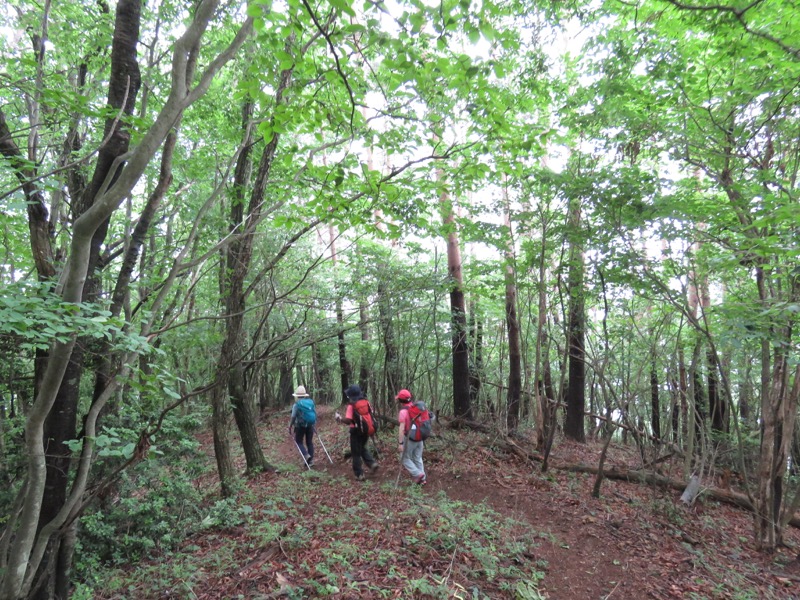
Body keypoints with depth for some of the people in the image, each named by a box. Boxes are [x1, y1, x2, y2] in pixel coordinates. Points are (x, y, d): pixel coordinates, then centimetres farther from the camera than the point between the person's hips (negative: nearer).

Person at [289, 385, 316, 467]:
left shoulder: (297, 404, -9)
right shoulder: (311, 402, 5)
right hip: (310, 425, 5)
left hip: (300, 426, -4)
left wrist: (290, 427, -4)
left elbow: (293, 417, -12)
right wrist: (314, 424, 20)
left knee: (299, 441, 9)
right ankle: (310, 460, 13)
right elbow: (315, 414, 9)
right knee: (309, 442, 11)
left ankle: (306, 455, -10)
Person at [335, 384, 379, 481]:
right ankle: (372, 463, 10)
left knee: (356, 453, 8)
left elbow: (348, 420, -24)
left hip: (356, 431, -6)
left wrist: (339, 418, -7)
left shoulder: (351, 405, -18)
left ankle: (359, 474, 12)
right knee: (363, 448, 27)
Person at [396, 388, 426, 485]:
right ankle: (422, 478, 17)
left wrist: (400, 443, -22)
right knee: (418, 459, 16)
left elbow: (401, 428, -23)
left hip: (409, 438, -7)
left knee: (405, 459, 8)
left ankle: (418, 474, -2)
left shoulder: (403, 412, -17)